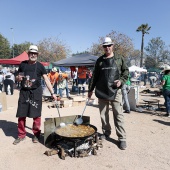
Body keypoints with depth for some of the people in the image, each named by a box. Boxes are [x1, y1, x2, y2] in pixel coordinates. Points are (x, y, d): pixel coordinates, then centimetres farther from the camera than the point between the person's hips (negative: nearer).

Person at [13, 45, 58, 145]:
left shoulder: (40, 66, -1)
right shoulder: (23, 64, 7)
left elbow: (47, 80, -6)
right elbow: (18, 78, 17)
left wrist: (52, 93, -14)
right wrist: (18, 78, -8)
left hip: (36, 92, -2)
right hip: (24, 92, 3)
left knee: (36, 115, 4)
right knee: (21, 115, 7)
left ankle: (36, 134, 21)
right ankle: (21, 135, 24)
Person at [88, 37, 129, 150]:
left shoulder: (119, 58, 6)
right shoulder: (100, 60, 11)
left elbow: (126, 71, 9)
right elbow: (95, 76, 14)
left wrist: (121, 81, -9)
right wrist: (91, 89, 14)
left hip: (115, 91, -2)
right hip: (101, 91, 3)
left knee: (118, 115, -2)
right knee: (103, 114, 10)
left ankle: (122, 138, 7)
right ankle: (106, 133, 27)